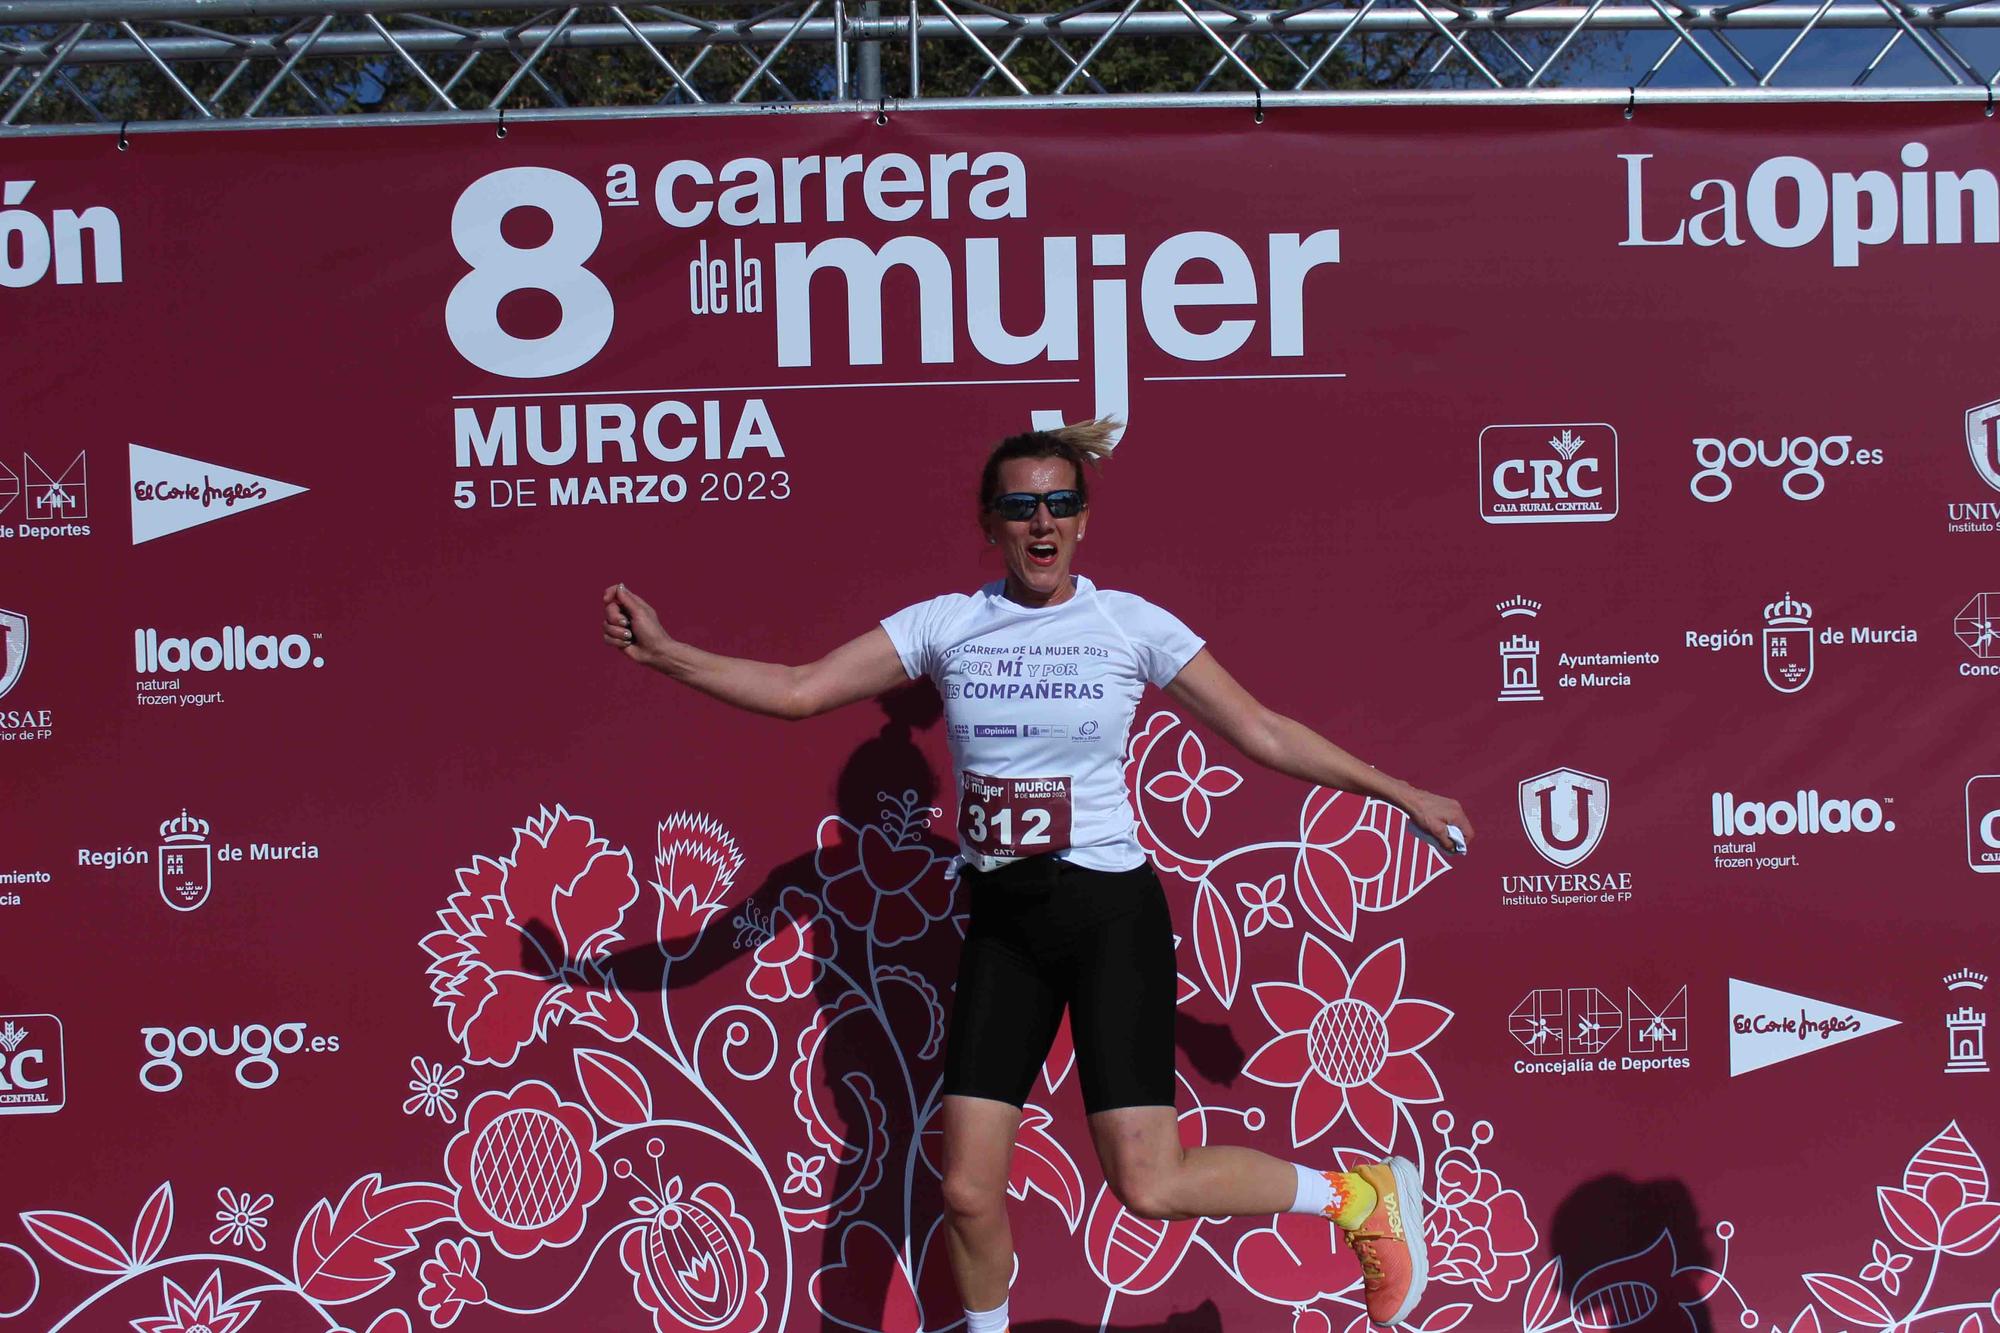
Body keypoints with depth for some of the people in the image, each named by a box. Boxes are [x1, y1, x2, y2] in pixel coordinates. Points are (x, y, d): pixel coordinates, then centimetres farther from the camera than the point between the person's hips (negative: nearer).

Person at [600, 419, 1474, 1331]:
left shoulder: (1131, 624, -3)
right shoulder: (946, 624, 2)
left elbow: (1262, 732, 2)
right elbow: (798, 691, -1)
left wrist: (1400, 792, 4)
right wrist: (662, 652, -10)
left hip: (1111, 914, -3)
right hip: (1003, 923, 3)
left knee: (1150, 1186, -10)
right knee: (967, 1193, 0)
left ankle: (1363, 1194, 14)